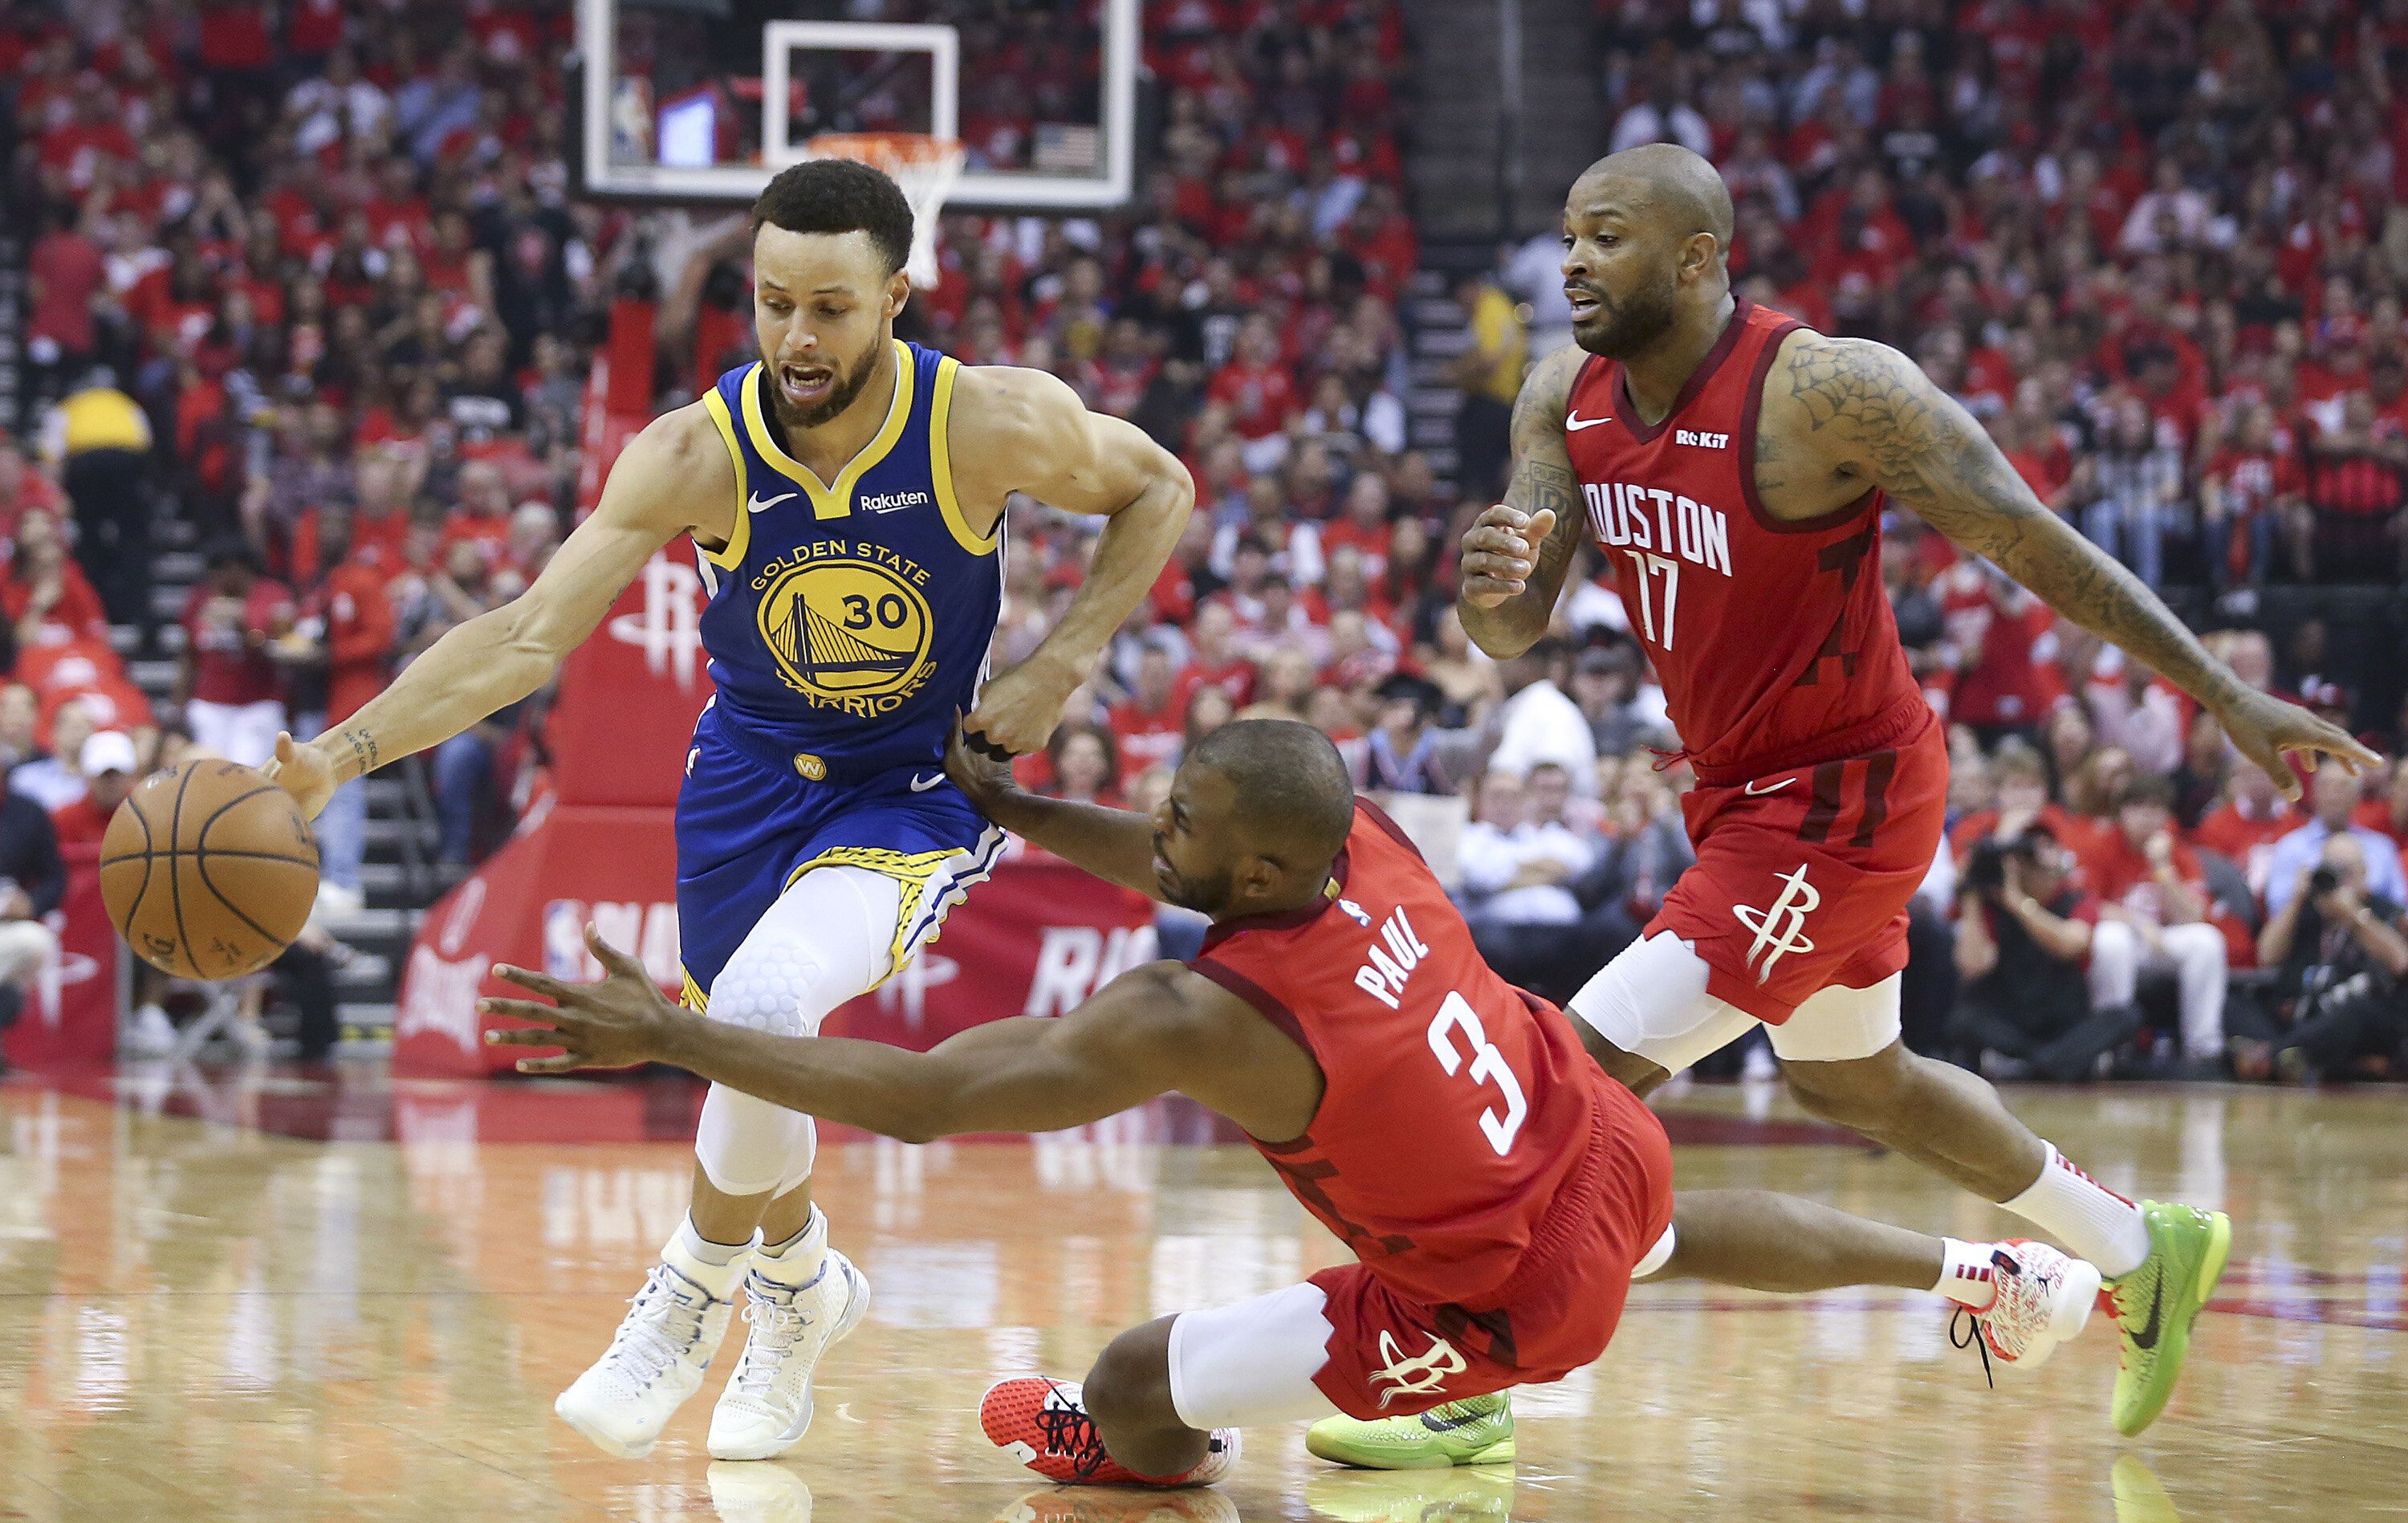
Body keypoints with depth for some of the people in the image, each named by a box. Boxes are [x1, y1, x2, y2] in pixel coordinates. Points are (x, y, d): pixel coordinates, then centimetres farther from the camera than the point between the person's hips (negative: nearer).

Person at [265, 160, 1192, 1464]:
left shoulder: (992, 424, -23)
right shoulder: (697, 454, -20)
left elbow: (1157, 490, -3)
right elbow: (531, 634, -21)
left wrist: (1057, 670, -13)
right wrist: (343, 754, -32)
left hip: (914, 789, -3)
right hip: (750, 774, 3)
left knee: (763, 1005, -28)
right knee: (751, 1052, 13)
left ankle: (695, 1298, -4)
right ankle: (800, 1287, 47)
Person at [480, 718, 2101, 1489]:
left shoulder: (1203, 1022, -35)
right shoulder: (1368, 835, -15)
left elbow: (917, 1099, -32)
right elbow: (1200, 875, 10)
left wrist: (671, 1036, -29)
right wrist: (1011, 809, 7)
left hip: (1512, 1294, -7)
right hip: (1610, 1157, 7)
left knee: (1129, 1391, -3)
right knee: (1667, 1229, 43)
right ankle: (1980, 1271, 53)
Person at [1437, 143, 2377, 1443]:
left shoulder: (1824, 388, -25)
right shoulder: (1564, 399, -4)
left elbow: (2035, 545, -20)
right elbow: (1510, 633, -5)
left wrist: (2227, 698, -16)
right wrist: (1492, 585, -32)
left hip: (1840, 799, -9)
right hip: (1739, 790, 9)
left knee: (1584, 1073, -18)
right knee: (1854, 1084, 27)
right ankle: (2144, 1254, 46)